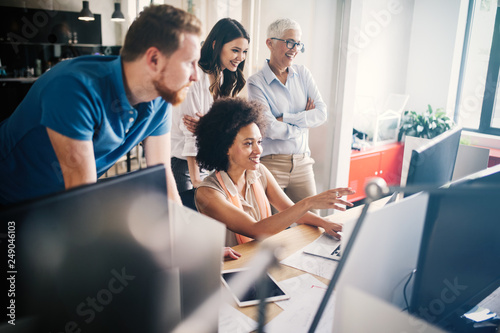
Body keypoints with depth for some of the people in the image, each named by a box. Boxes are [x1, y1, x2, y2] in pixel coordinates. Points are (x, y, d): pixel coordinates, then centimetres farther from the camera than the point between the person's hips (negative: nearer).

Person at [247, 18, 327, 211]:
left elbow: (322, 113, -1)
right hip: (271, 164, -4)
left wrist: (285, 118, -12)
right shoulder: (256, 82, -7)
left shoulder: (303, 74, 9)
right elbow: (270, 129, -17)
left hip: (302, 163, 5)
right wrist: (305, 121, -3)